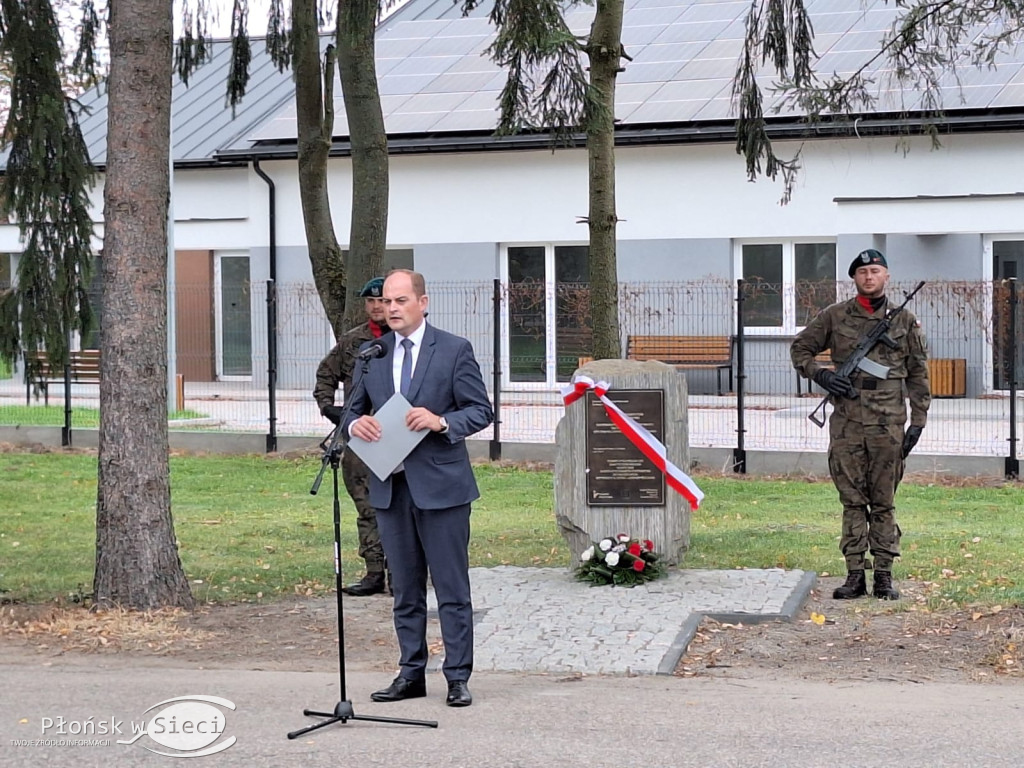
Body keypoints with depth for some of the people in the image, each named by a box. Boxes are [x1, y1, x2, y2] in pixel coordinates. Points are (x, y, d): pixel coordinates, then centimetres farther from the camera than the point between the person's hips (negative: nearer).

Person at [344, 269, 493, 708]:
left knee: (452, 589, 0)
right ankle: (411, 674, 19)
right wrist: (355, 424, -8)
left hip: (441, 485, -4)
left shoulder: (454, 350, -2)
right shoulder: (371, 355, 11)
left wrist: (441, 421, -20)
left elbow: (482, 411, -3)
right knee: (405, 590, 11)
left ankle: (457, 678, 6)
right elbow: (354, 409, 15)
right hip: (390, 488, 4)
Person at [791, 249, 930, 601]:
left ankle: (884, 575, 9)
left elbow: (918, 374, 9)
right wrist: (819, 374, -4)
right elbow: (800, 348, 15)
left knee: (884, 502, 4)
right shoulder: (834, 316, 6)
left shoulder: (904, 320, 7)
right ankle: (855, 574, 8)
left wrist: (918, 421, 4)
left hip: (888, 423, 0)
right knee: (852, 500, 4)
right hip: (846, 422, 0)